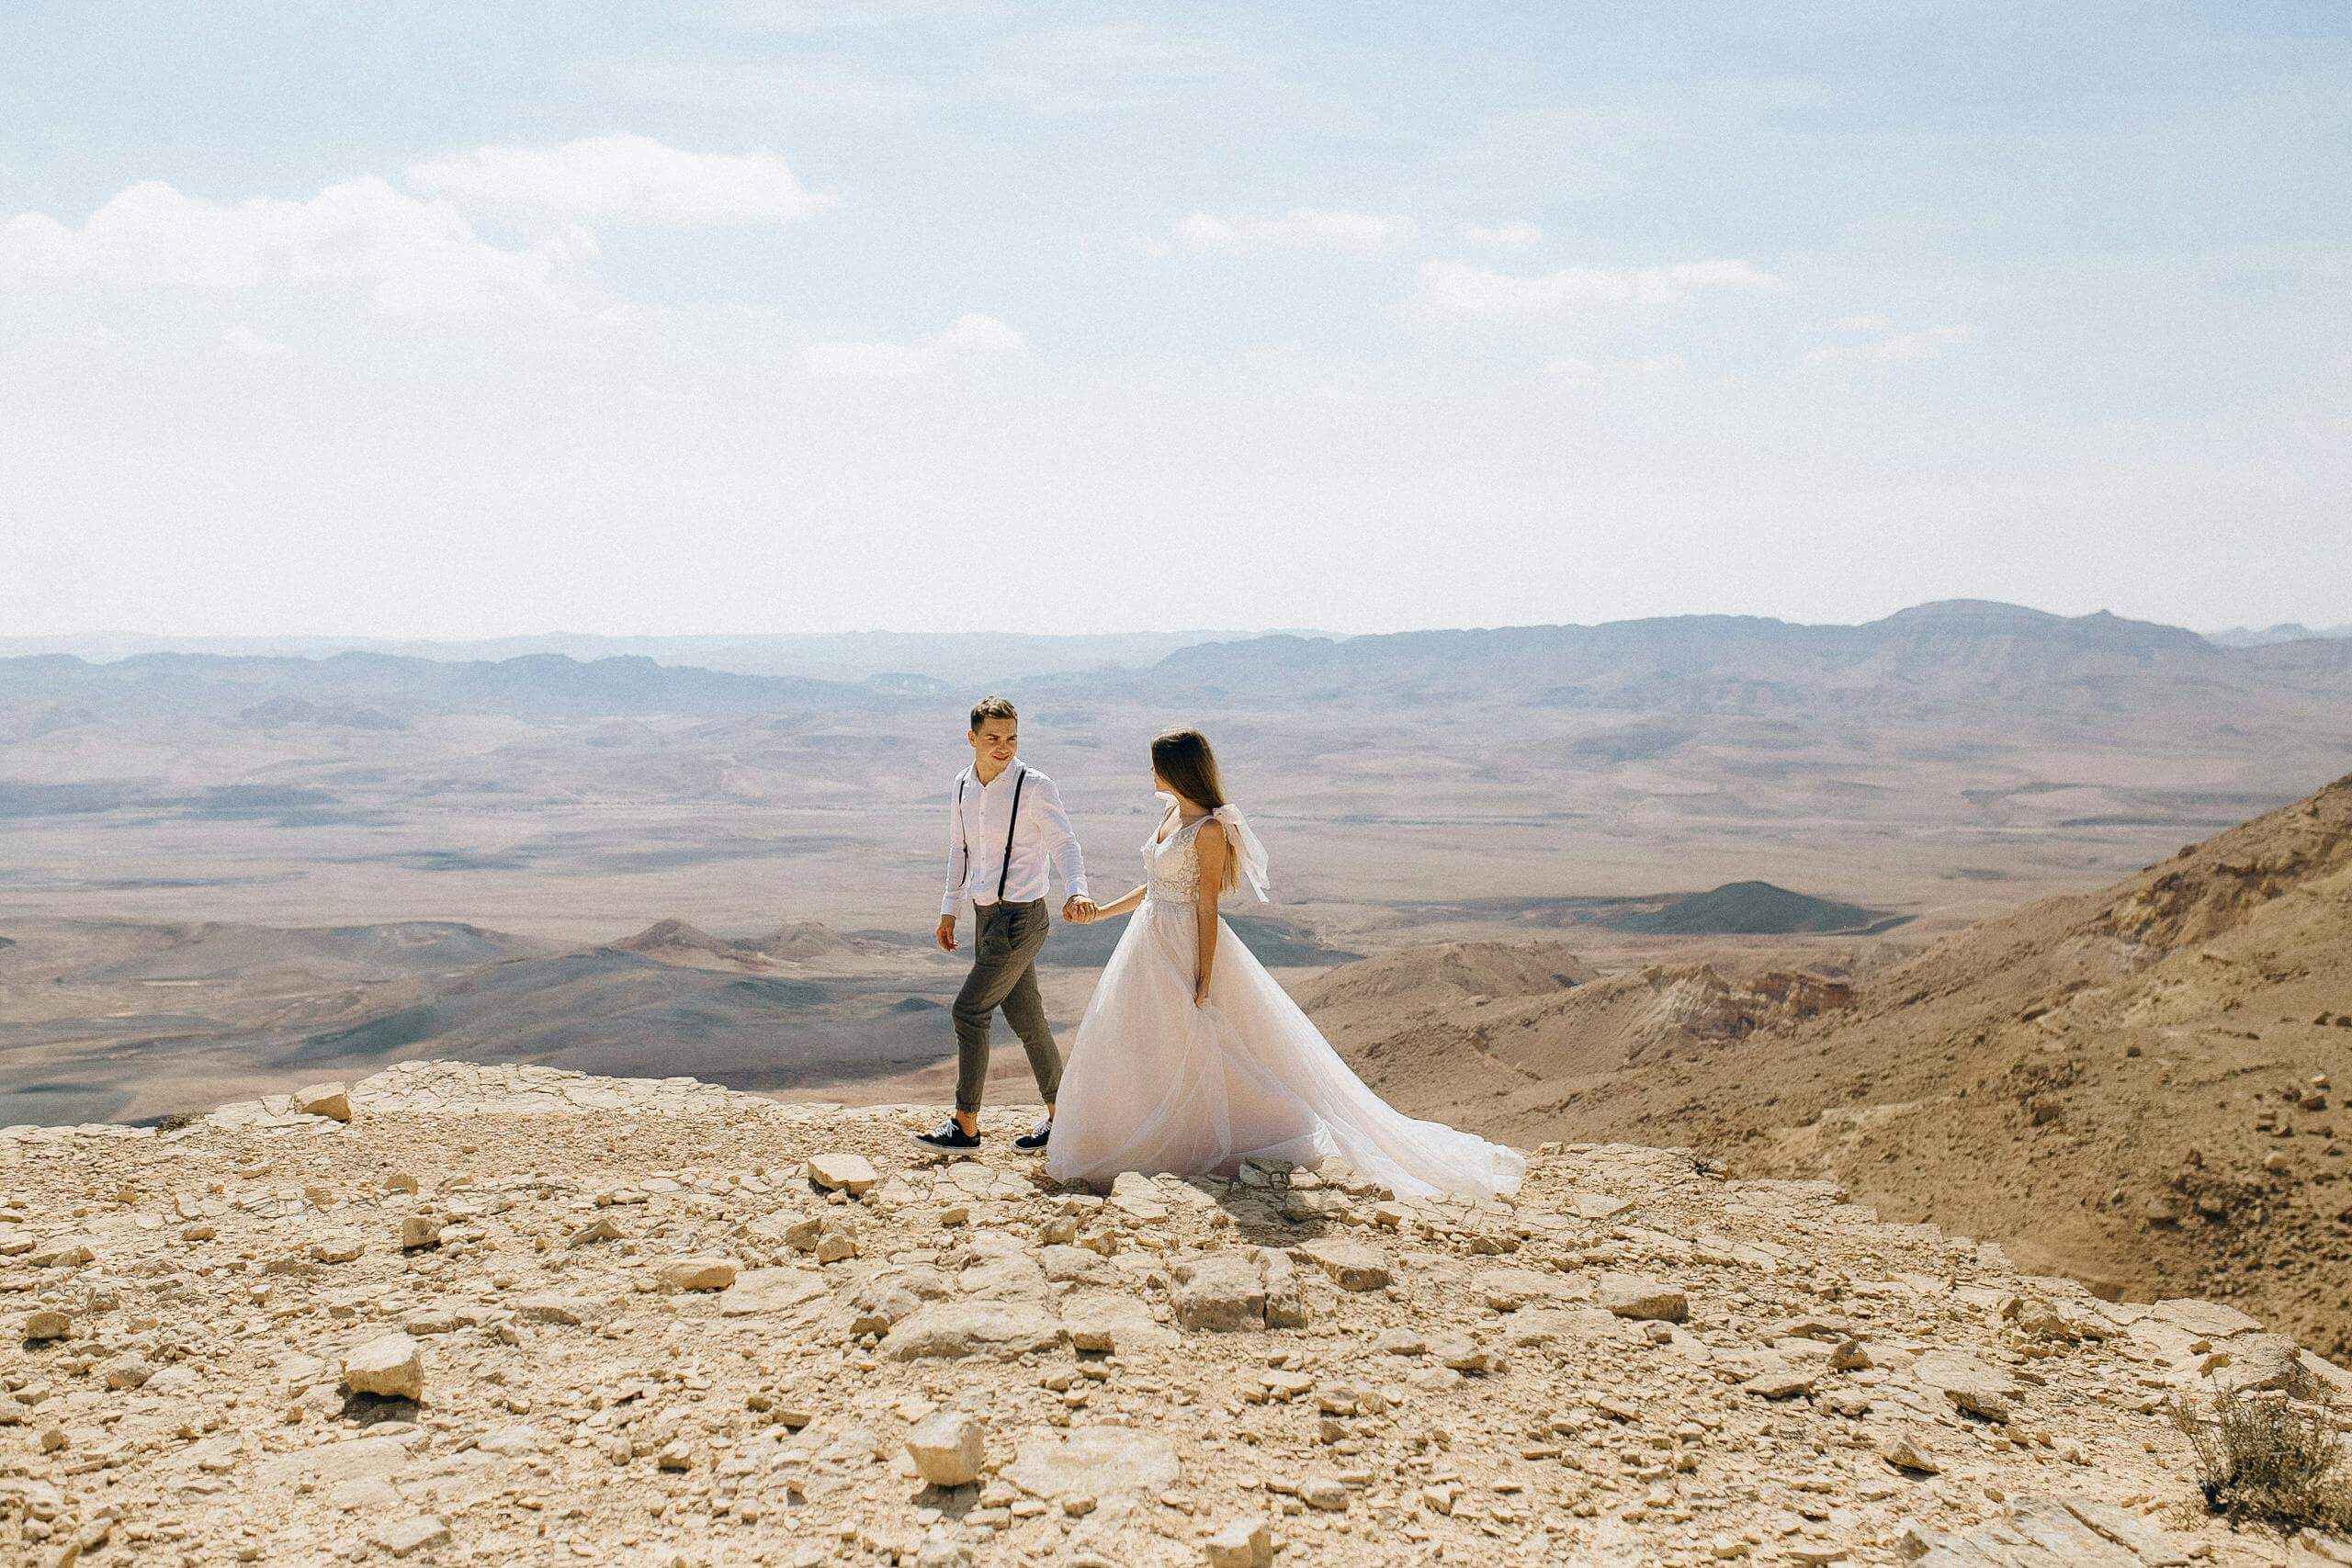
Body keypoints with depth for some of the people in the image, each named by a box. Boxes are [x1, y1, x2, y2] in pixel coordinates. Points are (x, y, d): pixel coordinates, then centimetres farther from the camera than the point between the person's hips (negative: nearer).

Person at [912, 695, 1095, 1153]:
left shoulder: (1035, 786, -13)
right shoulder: (962, 786, 7)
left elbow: (1064, 844, -18)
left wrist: (1075, 891, -36)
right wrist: (950, 909, 18)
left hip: (1021, 917, -7)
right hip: (985, 915, 7)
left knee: (969, 1011, -9)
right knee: (1024, 1017, 12)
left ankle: (965, 1125, 1)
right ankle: (1059, 1112, 25)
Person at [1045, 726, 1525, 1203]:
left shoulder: (1209, 829, -18)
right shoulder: (1170, 811, 8)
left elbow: (1207, 906, -19)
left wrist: (1203, 980, -19)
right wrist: (1103, 911, 20)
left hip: (1184, 946, -10)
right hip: (1149, 943, 10)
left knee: (1192, 1052, -3)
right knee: (1133, 1046, 14)